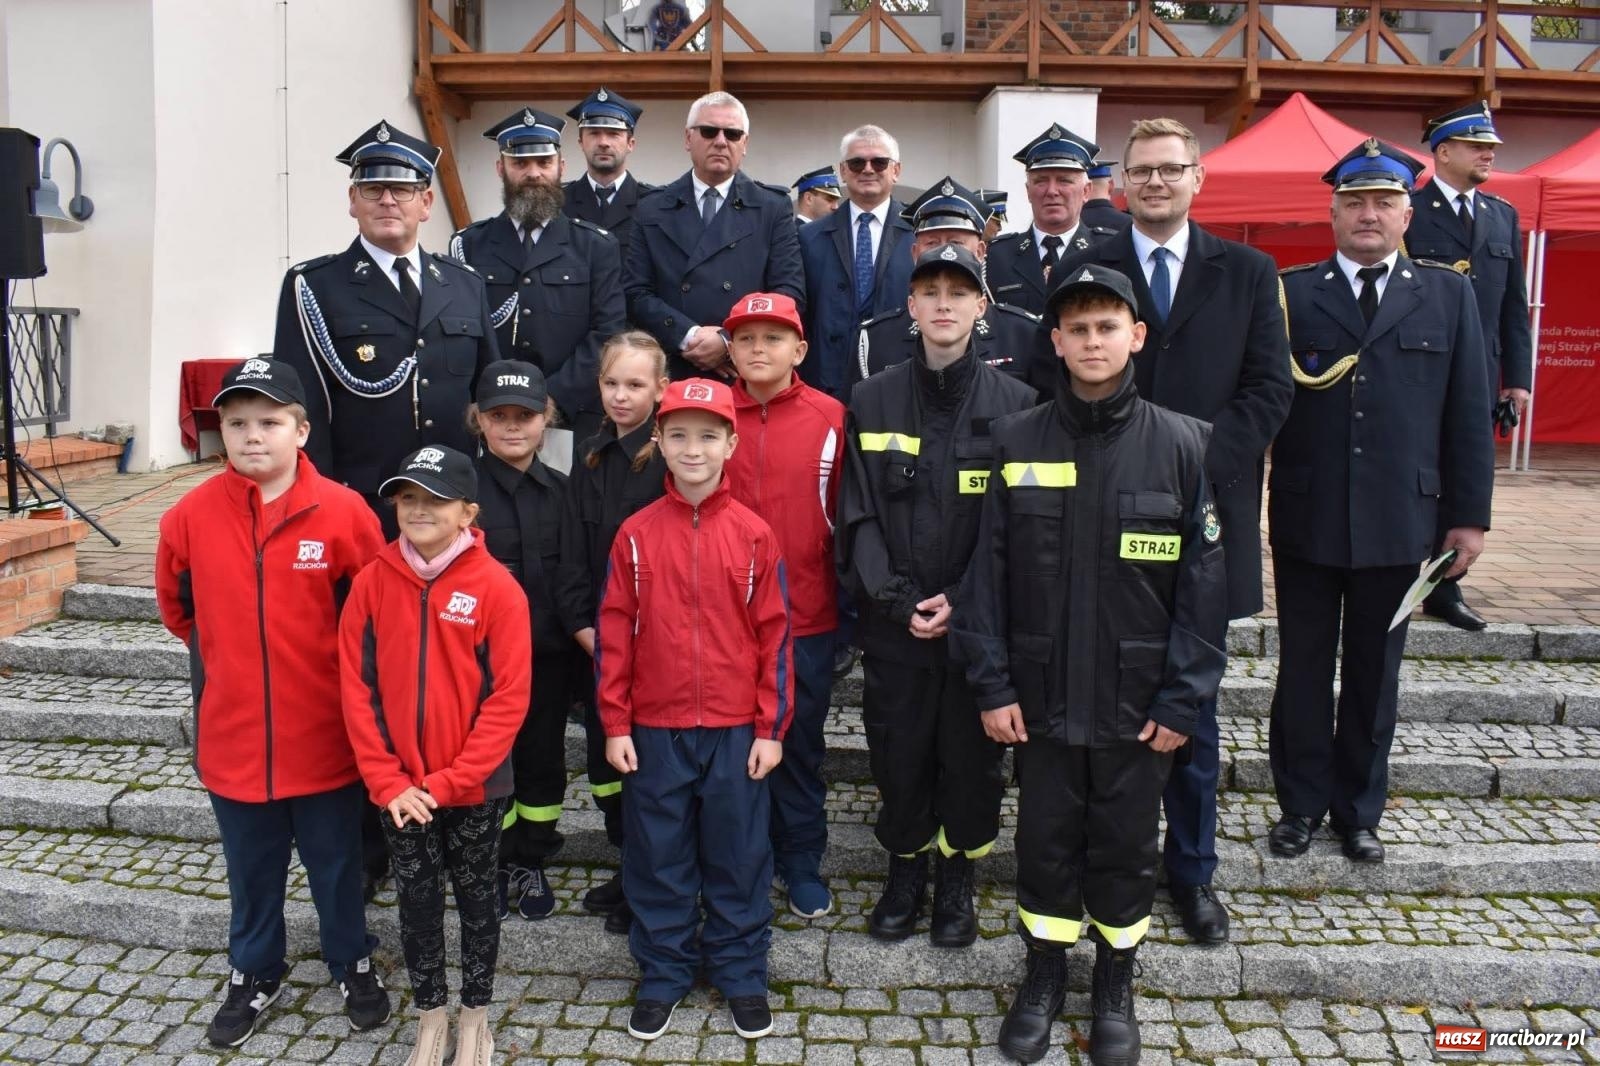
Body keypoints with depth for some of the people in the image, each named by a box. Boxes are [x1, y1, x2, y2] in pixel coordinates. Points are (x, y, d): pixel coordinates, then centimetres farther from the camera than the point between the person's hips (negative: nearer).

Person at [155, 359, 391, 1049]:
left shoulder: (343, 512, -14)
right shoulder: (191, 515, -7)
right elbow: (178, 606, 11)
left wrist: (319, 664, 2)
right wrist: (230, 657, 10)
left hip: (323, 738, -2)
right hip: (233, 737, 2)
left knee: (336, 864, 16)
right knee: (251, 869, 20)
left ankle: (352, 965, 39)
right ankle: (254, 974, 42)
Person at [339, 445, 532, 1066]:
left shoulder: (497, 588, -14)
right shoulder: (372, 582, -5)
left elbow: (508, 697, -14)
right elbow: (357, 687, -4)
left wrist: (449, 781, -15)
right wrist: (386, 781, -10)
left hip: (475, 788, -2)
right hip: (400, 790, 2)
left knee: (476, 897, 15)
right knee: (417, 900, 16)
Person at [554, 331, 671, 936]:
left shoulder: (672, 459, -10)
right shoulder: (591, 459, 10)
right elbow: (572, 557, 8)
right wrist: (586, 632, -2)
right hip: (598, 644, 6)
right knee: (605, 764, 15)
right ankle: (629, 870, 33)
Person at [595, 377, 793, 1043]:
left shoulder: (753, 534, -3)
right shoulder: (636, 534, -1)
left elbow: (774, 634, 0)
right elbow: (614, 633, 1)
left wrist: (771, 728, -2)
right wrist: (615, 724, -1)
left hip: (736, 730, 0)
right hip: (655, 729, 1)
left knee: (738, 854, 11)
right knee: (657, 855, 12)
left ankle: (740, 972, 28)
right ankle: (662, 973, 29)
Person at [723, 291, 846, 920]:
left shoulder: (830, 418, -4)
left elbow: (844, 515, 0)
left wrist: (847, 600, 0)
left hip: (806, 615, -1)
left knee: (800, 739, 13)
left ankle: (802, 861, 30)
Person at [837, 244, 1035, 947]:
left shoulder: (1014, 402, -1)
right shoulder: (872, 400, 3)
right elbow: (858, 515, -1)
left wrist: (963, 601, -13)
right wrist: (897, 600, -10)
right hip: (893, 622, 1)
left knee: (971, 755, 9)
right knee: (897, 752, 10)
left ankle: (956, 881, 31)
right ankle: (905, 872, 33)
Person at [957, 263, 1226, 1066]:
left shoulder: (1179, 443, -5)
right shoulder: (1018, 442, -3)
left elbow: (1202, 578, -4)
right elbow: (989, 569, -2)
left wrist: (1183, 697, -7)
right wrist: (992, 684, -5)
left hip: (1137, 699, 0)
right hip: (1041, 695, 1)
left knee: (1125, 846, 13)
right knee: (1046, 841, 14)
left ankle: (1115, 985, 35)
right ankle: (1044, 975, 35)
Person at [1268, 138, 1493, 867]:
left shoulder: (1448, 295, 6)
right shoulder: (1290, 293, 1)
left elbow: (1468, 413, 5)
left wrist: (1468, 514, 2)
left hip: (1399, 524, 1)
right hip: (1306, 523, -1)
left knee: (1375, 675, 12)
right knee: (1303, 671, 10)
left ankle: (1358, 809, 28)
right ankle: (1301, 805, 26)